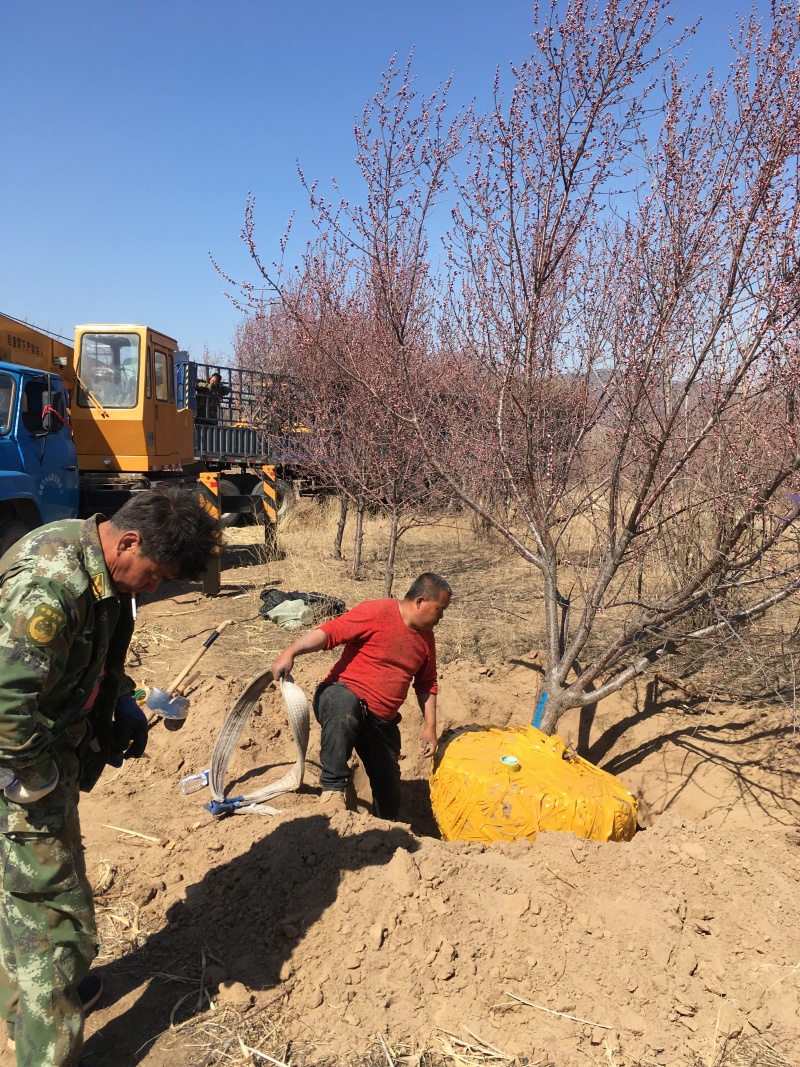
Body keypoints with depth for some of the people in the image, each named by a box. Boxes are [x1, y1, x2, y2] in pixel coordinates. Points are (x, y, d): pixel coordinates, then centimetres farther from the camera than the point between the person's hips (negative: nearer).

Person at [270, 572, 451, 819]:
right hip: (341, 696, -7)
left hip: (382, 722, 7)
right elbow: (329, 632, -24)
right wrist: (290, 652, -38)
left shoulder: (426, 637, 9)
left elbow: (426, 685, 20)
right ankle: (333, 788, -36)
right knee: (344, 706, -44)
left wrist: (429, 727, 13)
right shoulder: (376, 613, -15)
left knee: (389, 795, 10)